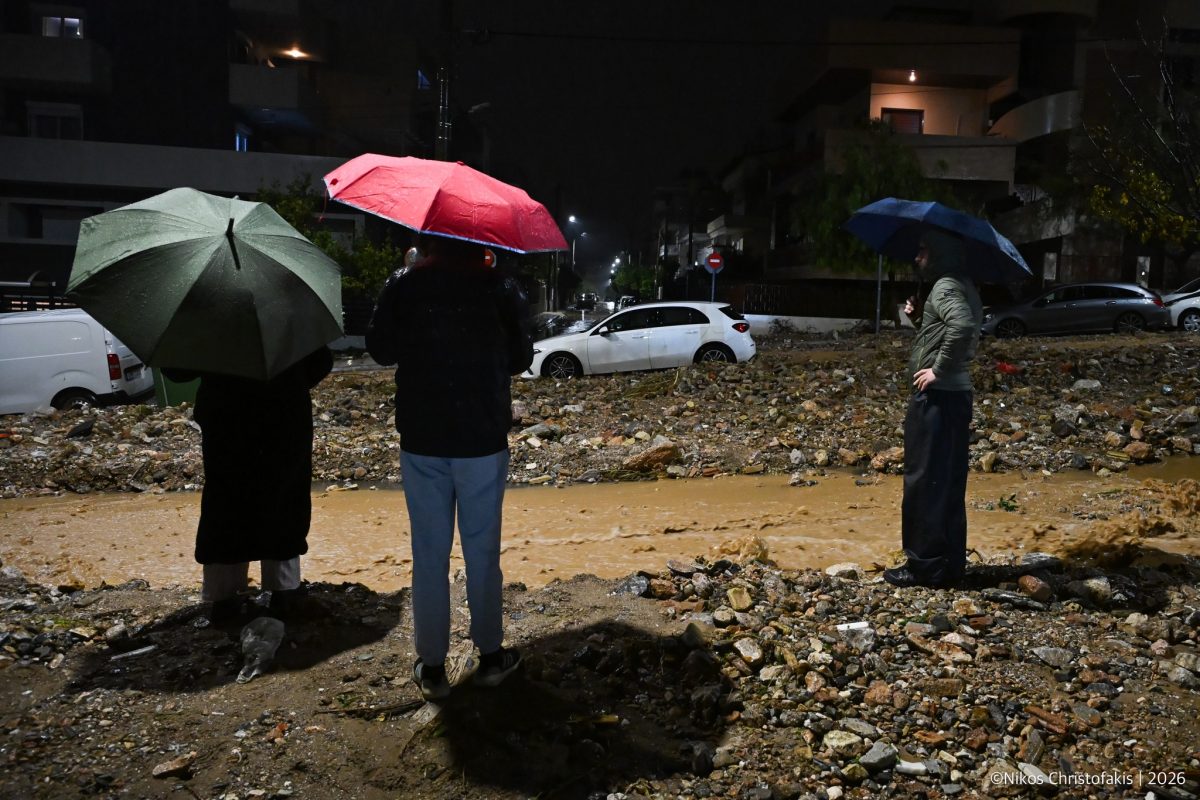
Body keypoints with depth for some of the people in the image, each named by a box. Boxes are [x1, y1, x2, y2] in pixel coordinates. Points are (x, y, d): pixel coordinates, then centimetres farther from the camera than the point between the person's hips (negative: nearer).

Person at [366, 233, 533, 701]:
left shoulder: (403, 286, -3)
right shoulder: (501, 289, -5)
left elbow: (380, 349, 6)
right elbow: (521, 359, 4)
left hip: (421, 441, 1)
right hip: (483, 440, 0)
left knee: (429, 555, 9)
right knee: (483, 551, 11)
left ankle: (432, 667, 17)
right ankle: (491, 656, 23)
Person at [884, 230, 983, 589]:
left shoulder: (945, 286, -12)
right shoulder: (963, 287, 17)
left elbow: (962, 325, -31)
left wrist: (939, 368, -23)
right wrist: (919, 316, 9)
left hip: (936, 396, -10)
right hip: (957, 394, 10)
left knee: (924, 481, -2)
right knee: (948, 482, 14)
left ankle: (925, 565, 5)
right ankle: (950, 562, 22)